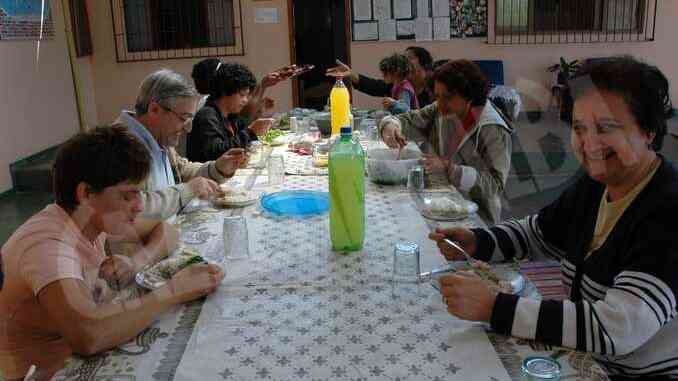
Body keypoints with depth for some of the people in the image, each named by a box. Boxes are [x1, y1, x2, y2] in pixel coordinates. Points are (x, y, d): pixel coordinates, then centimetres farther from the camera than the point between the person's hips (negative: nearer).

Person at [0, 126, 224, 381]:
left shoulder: (97, 217, -5)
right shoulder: (47, 246, -27)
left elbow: (165, 233, 6)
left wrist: (136, 262, -14)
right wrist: (175, 290, -30)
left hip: (80, 355, 7)